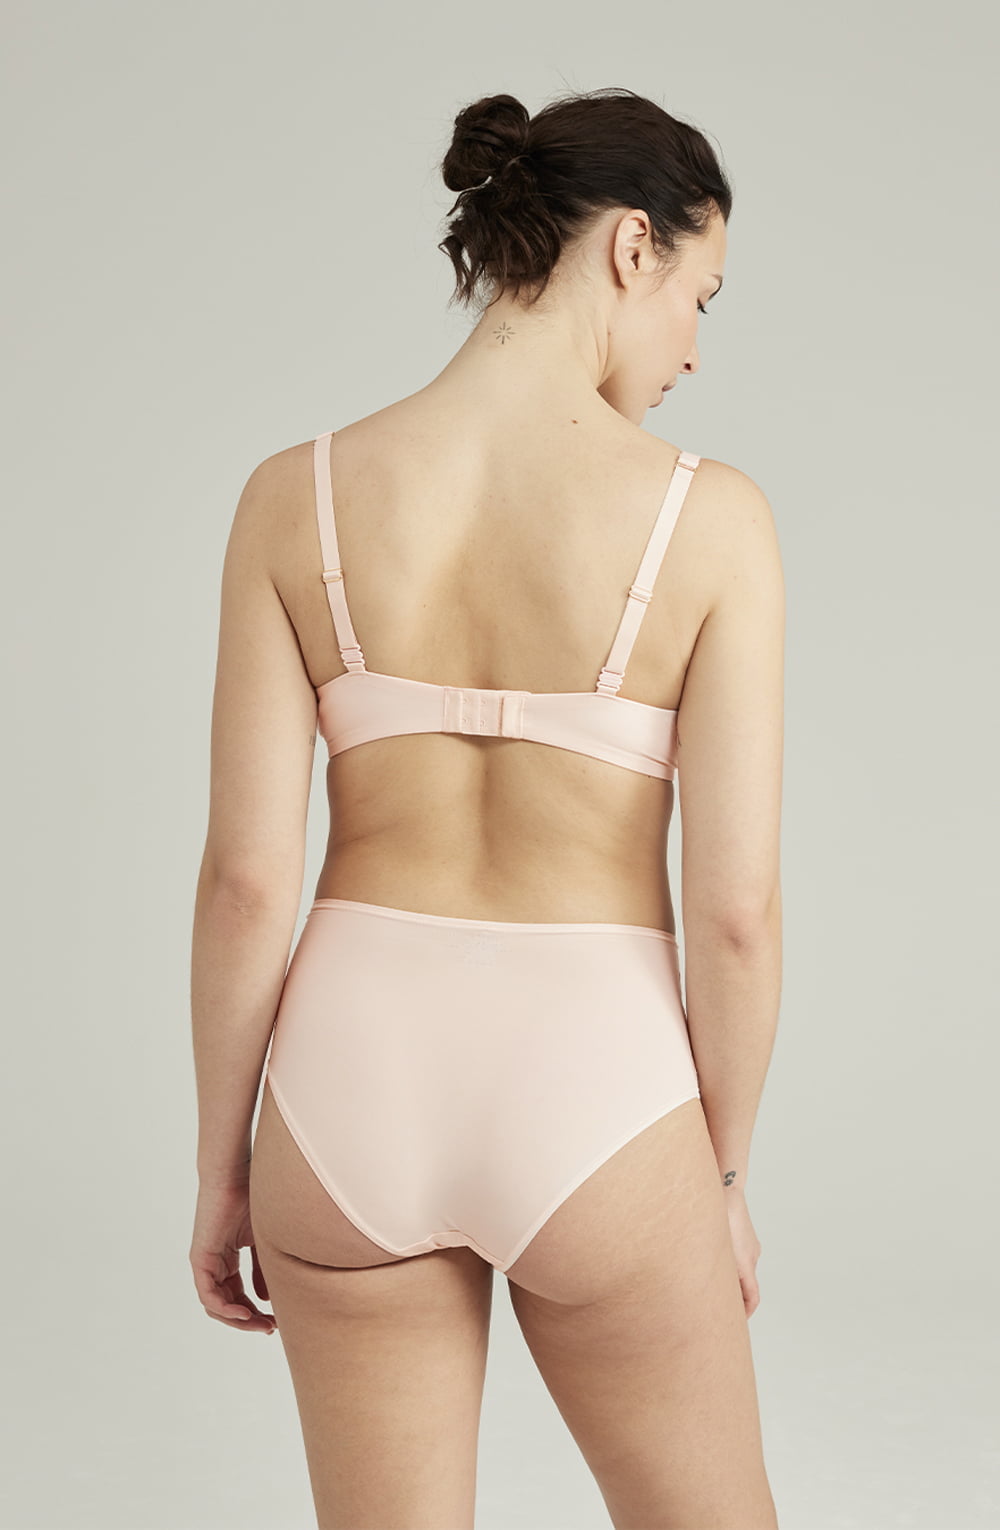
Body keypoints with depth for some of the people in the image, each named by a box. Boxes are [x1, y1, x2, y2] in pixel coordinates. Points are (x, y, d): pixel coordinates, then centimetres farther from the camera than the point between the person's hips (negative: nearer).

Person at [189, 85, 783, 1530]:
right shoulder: (710, 517, -12)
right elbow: (735, 907, -11)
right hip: (589, 1091, -2)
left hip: (358, 1083, 2)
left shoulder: (295, 496, -5)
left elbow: (246, 877, -6)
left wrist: (224, 1166, 6)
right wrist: (724, 1171, 6)